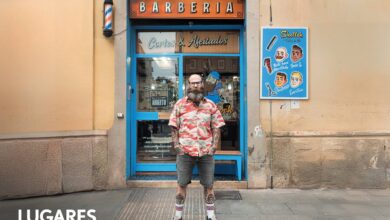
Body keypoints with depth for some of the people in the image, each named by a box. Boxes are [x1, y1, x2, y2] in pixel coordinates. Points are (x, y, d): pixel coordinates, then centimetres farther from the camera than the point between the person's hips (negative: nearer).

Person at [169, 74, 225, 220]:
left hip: (206, 151, 1)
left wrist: (214, 146, -4)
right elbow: (174, 127, 3)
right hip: (185, 151, -1)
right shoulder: (180, 104, 4)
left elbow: (216, 127, 6)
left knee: (208, 184, 9)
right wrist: (176, 145, -6)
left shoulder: (211, 105, 6)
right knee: (182, 183, 8)